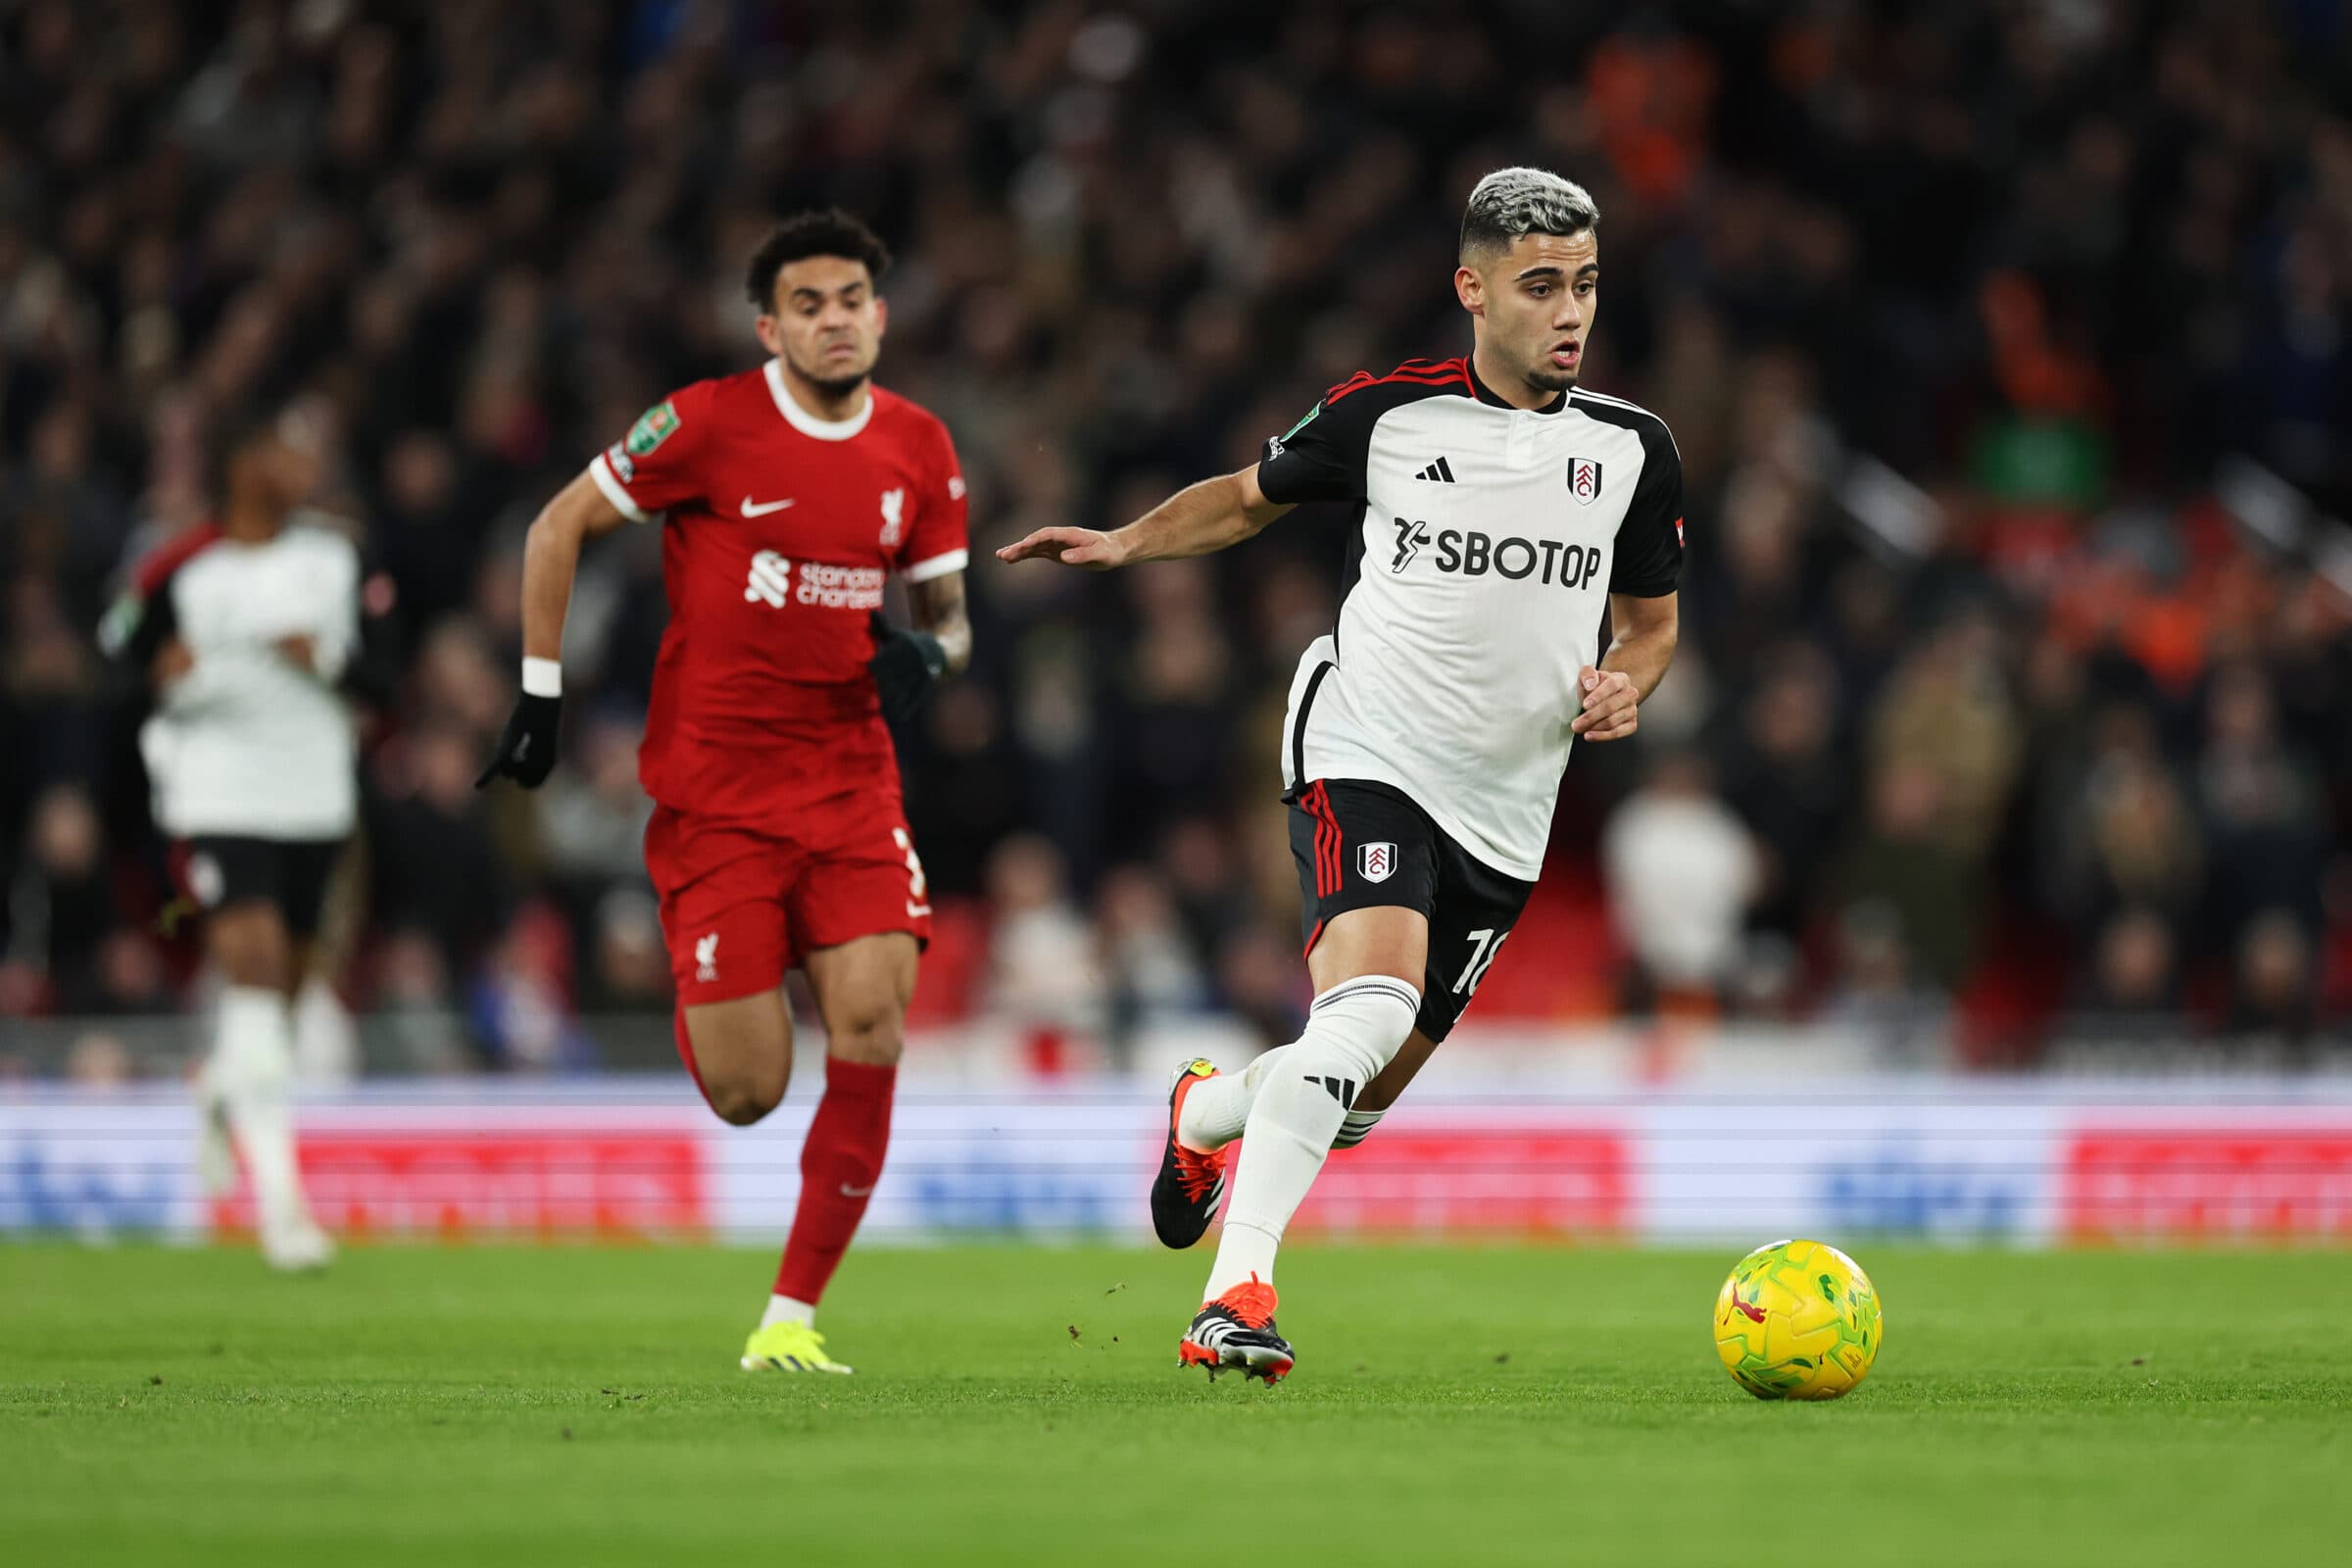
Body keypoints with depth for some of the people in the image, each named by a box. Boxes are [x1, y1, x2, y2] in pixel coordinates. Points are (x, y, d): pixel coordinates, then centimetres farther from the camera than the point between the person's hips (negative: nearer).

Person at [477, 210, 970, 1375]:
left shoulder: (918, 449, 3)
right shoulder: (708, 425, -9)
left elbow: (948, 612, 16)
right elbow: (557, 528, 0)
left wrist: (928, 651, -8)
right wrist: (540, 695, -2)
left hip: (851, 784, 3)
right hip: (714, 787, -3)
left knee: (871, 1030, -16)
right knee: (746, 1094, -5)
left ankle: (792, 1314, -5)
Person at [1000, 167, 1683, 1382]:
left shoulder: (1632, 450, 3)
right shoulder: (1384, 414, -3)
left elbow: (1649, 617, 17)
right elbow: (1251, 495, 15)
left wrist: (1627, 682, -5)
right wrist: (1128, 541, 0)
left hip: (1503, 813, 4)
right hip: (1365, 761, -4)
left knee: (1356, 1103, 8)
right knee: (1374, 998, -31)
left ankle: (1204, 1115, 43)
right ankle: (1236, 1293, -30)